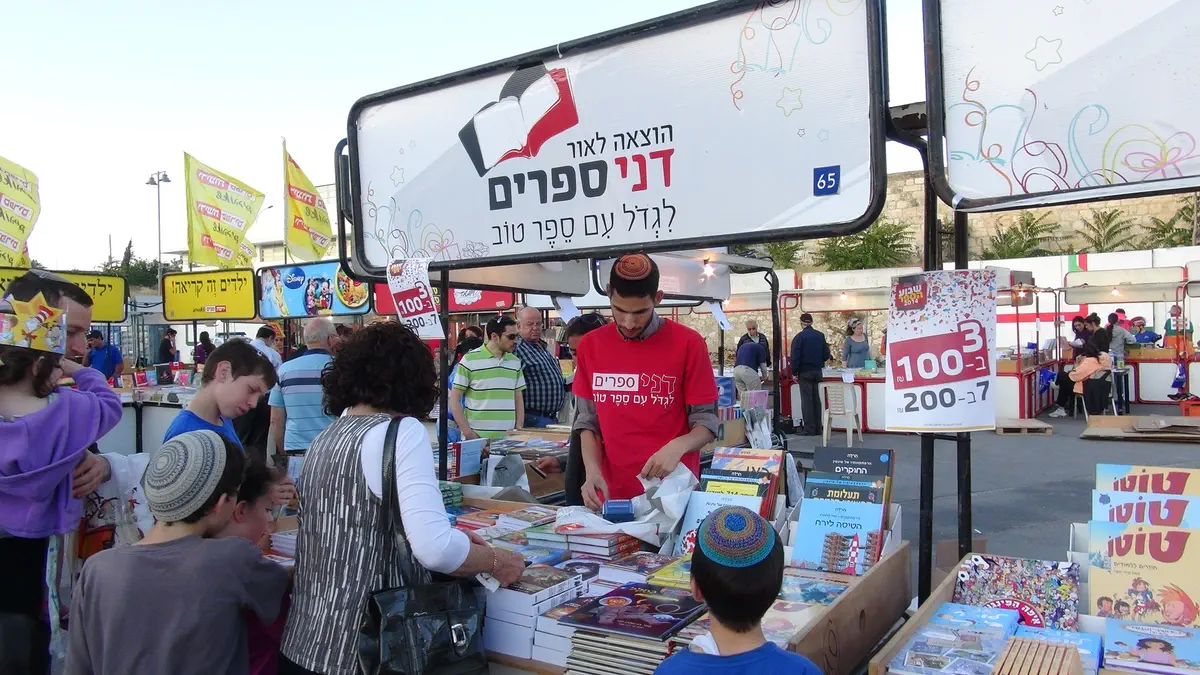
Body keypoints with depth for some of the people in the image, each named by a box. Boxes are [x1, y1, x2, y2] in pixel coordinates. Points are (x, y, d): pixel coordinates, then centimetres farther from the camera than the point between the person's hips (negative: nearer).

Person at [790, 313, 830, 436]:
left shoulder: (799, 337, -10)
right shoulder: (820, 335, 4)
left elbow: (795, 357, -12)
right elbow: (826, 355, 6)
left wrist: (794, 373, -4)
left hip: (805, 372, -5)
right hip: (818, 371, 5)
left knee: (806, 400, -2)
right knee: (816, 399, 12)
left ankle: (809, 429, -3)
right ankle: (818, 428, 14)